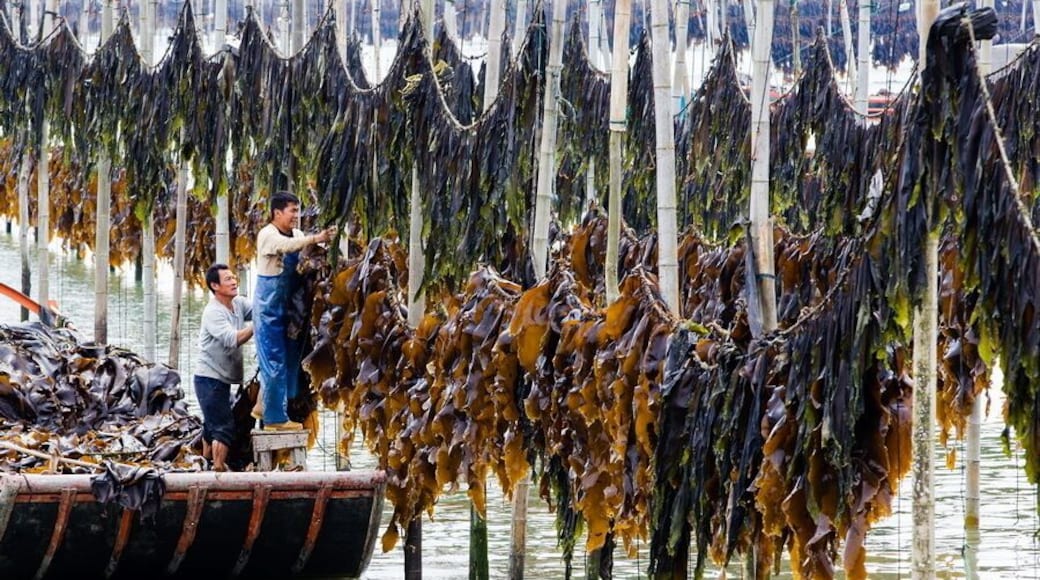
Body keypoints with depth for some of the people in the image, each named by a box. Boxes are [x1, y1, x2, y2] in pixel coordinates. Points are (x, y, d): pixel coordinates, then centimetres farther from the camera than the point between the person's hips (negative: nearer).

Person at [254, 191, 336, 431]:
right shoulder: (267, 235, -13)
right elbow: (287, 245, -33)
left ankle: (264, 406, 26)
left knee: (289, 360, 12)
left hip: (289, 307, 8)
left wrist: (324, 240, -22)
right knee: (274, 362, -6)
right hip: (270, 307, -8)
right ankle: (275, 418, -2)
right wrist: (315, 239, -44)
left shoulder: (297, 235, 10)